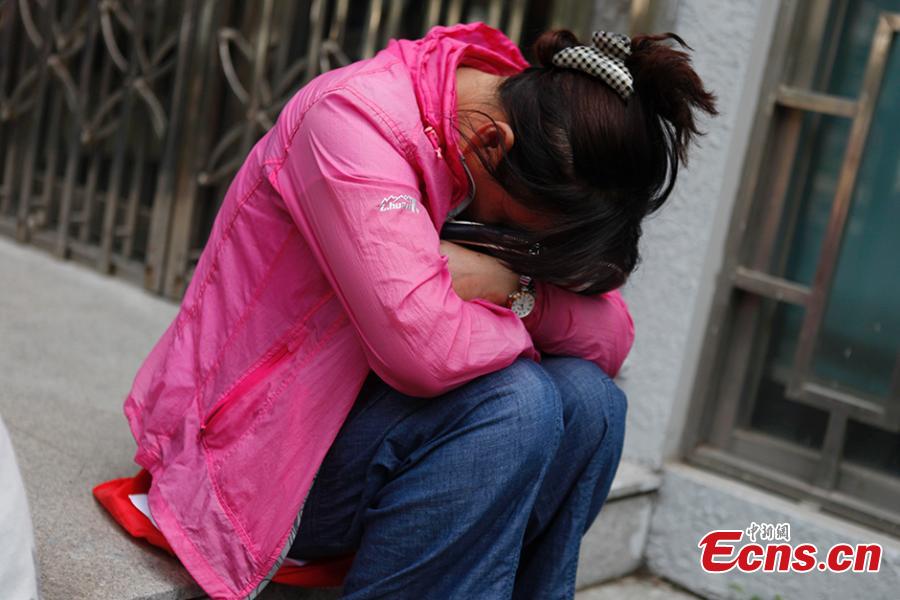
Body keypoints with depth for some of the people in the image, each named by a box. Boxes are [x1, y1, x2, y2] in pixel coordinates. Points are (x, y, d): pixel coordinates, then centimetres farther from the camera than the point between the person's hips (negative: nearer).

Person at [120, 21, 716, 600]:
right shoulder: (355, 115, -25)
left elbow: (610, 341, -4)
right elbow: (425, 349, -35)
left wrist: (516, 288, -21)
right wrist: (519, 320, -15)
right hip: (245, 446, -7)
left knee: (590, 401, -11)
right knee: (512, 403, -27)